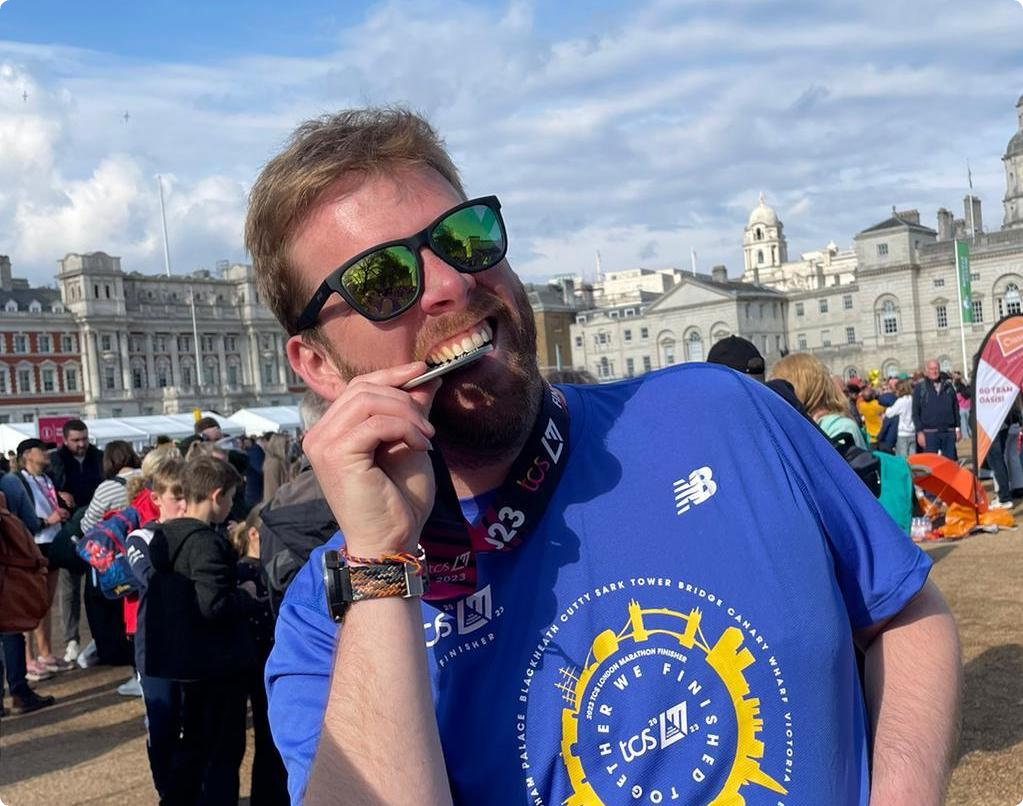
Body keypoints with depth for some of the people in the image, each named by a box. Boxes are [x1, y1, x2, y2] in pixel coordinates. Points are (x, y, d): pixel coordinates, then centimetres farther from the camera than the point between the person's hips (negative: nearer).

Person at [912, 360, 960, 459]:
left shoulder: (948, 386, 12)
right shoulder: (919, 388, 3)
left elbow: (956, 408, 14)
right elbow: (915, 413, 0)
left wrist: (957, 428, 8)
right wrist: (919, 432, -8)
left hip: (949, 432, 3)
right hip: (929, 433, -3)